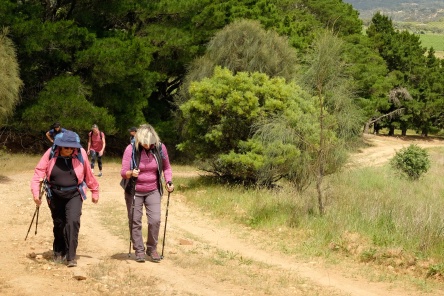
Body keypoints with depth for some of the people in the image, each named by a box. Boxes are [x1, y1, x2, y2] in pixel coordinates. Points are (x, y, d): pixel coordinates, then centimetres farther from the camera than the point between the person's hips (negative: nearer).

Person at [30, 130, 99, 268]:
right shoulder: (51, 153, -11)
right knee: (58, 224, 14)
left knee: (73, 221, -18)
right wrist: (36, 192, -18)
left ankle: (71, 256, -13)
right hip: (55, 194, 2)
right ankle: (59, 252, 35)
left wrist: (95, 192, 9)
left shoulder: (81, 154, -11)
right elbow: (39, 171, -10)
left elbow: (88, 174, 0)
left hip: (74, 194, -2)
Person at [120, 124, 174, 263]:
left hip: (153, 191, 1)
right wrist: (131, 173, -35)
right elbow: (123, 172, -14)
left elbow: (166, 167, 7)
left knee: (155, 220, -5)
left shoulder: (160, 148, -9)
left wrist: (169, 181, -8)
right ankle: (139, 250, 18)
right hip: (134, 192, -1)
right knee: (135, 222, 4)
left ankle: (152, 248, 14)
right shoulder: (131, 149, -16)